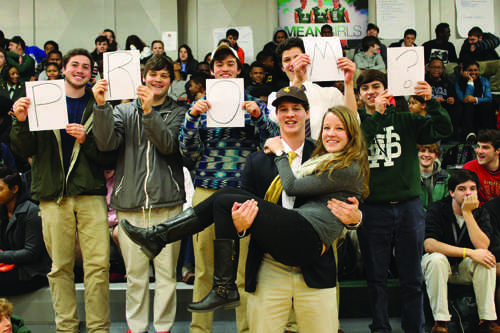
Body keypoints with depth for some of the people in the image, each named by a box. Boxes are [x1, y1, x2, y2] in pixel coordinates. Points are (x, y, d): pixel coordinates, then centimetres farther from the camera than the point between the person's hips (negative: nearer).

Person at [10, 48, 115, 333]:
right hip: (53, 194, 1)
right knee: (60, 266, 5)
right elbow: (24, 150, 7)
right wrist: (21, 122, -9)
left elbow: (109, 156, 3)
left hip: (91, 194, -1)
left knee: (98, 265, -4)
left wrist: (86, 140, -13)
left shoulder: (98, 106, 9)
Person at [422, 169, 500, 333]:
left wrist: (467, 212, -27)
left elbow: (482, 246, -23)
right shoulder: (437, 209, -16)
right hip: (440, 264, -3)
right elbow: (429, 244, -31)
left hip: (465, 268, 3)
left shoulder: (480, 213, -5)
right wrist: (469, 252, -34)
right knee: (436, 259, -36)